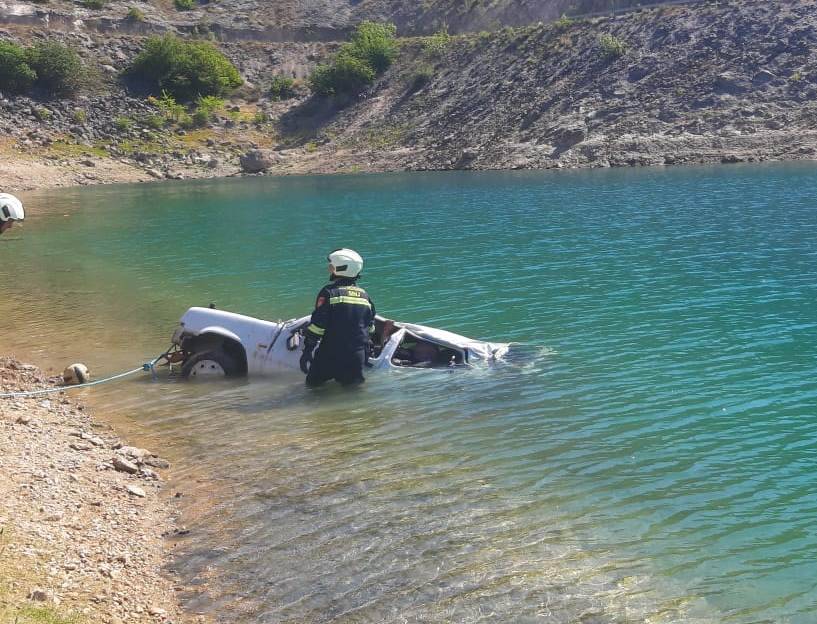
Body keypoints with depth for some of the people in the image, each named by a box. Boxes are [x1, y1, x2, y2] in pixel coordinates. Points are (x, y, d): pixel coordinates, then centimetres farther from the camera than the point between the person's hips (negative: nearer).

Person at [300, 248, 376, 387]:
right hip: (358, 358, 5)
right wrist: (366, 351, 30)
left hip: (331, 355, -5)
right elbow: (370, 329, 16)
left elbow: (317, 325, -12)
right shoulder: (365, 295, 10)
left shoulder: (329, 291, -9)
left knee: (313, 384, 9)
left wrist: (306, 351, -8)